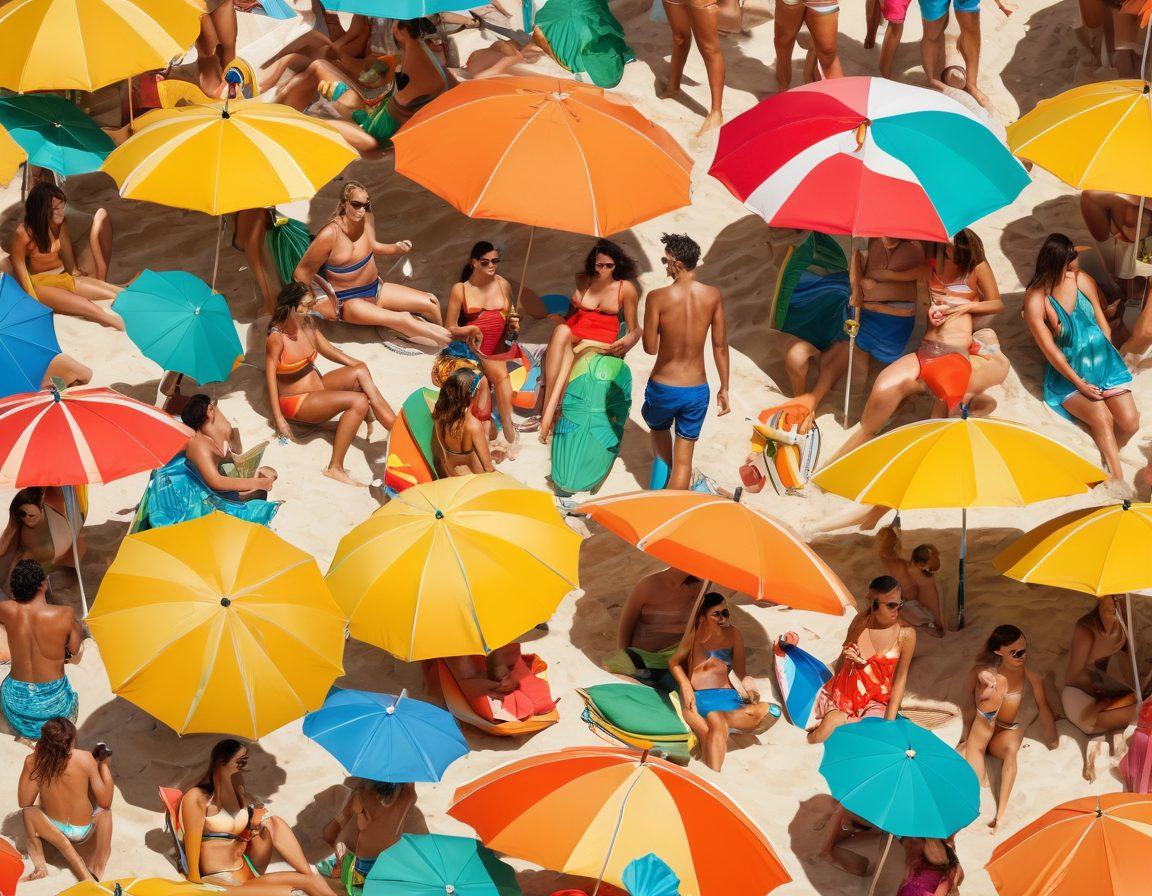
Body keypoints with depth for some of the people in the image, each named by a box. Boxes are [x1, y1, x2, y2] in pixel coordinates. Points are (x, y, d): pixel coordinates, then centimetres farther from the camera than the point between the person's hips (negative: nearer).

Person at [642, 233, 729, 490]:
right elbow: (720, 346, 1)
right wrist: (724, 388, 10)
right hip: (697, 390, 2)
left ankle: (666, 477, 43)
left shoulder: (658, 297, -16)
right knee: (684, 459, 8)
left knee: (658, 427, 32)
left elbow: (650, 348, -11)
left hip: (663, 389, -2)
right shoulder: (713, 296, -6)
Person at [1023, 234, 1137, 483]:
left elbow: (1102, 322, 10)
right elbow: (1050, 349, -13)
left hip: (1103, 362, 4)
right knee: (1101, 417, -26)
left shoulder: (1082, 279, -3)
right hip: (1069, 372, -4)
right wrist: (1079, 383, -12)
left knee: (1130, 422, -14)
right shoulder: (1035, 300, -15)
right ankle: (1118, 481, -18)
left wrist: (1106, 359, 5)